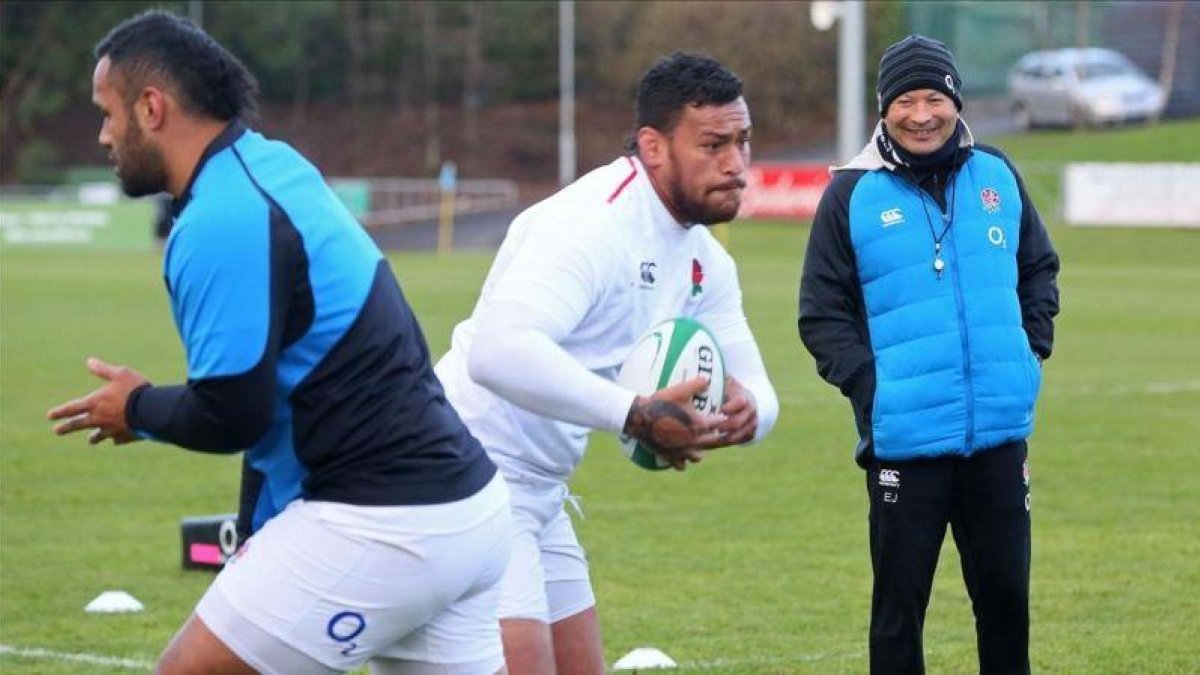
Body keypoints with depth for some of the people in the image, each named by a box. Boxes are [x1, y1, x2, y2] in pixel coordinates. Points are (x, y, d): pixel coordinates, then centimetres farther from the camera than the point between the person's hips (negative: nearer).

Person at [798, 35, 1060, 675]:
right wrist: (868, 383, -13)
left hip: (999, 433, 3)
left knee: (1005, 592, 11)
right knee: (900, 602, 3)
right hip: (904, 444, -3)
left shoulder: (997, 176, 7)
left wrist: (1030, 348, 7)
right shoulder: (852, 195, -4)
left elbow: (1039, 268, 20)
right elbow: (821, 314, -2)